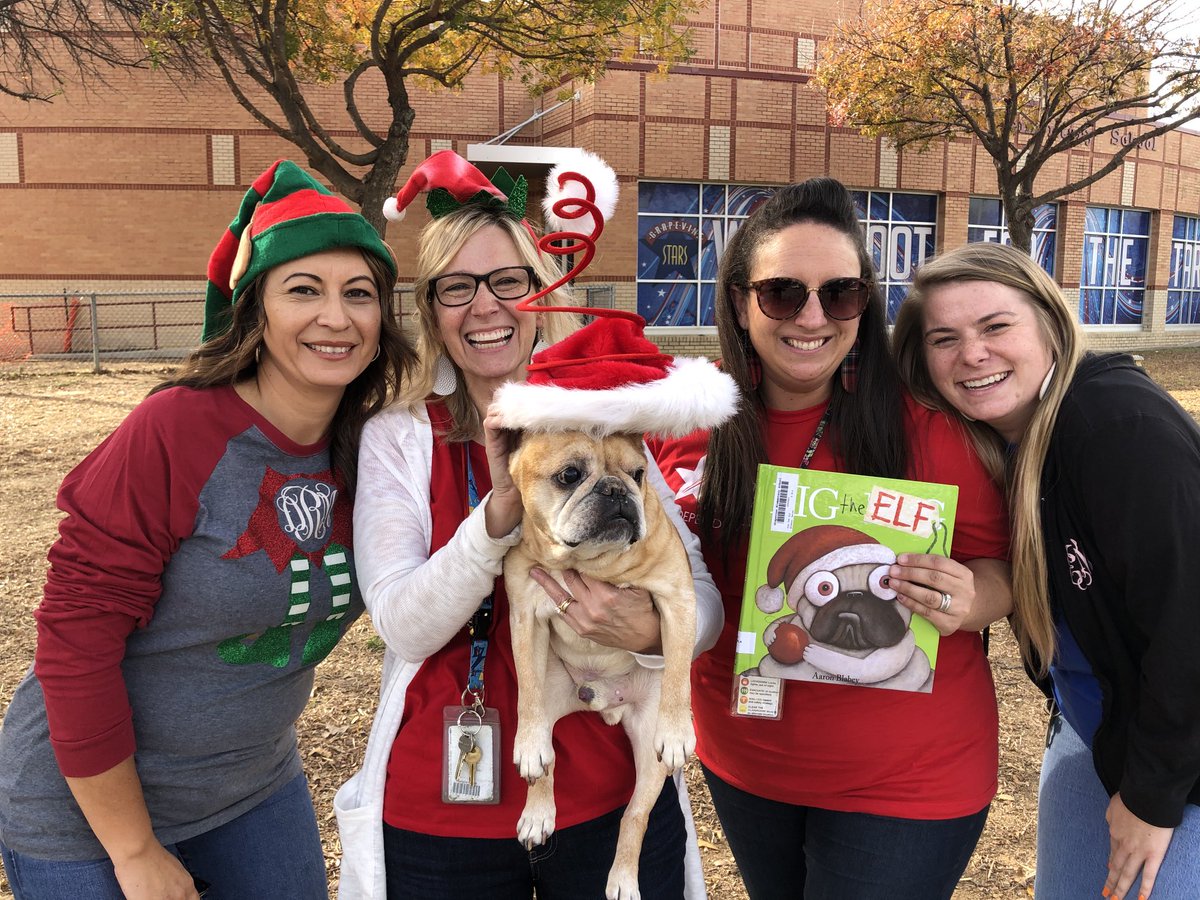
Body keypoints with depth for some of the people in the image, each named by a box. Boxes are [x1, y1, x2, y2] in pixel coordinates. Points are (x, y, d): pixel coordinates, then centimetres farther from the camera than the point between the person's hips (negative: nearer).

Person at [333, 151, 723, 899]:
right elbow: (405, 628, -15)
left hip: (612, 796, 1)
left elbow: (705, 601, -5)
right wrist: (502, 510, -30)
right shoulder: (398, 438, -5)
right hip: (441, 810, 0)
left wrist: (650, 629, -27)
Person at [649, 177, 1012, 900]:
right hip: (740, 762, 4)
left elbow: (996, 565, -7)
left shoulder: (924, 422, -16)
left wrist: (966, 601, -27)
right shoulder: (686, 418, -9)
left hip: (906, 779, -3)